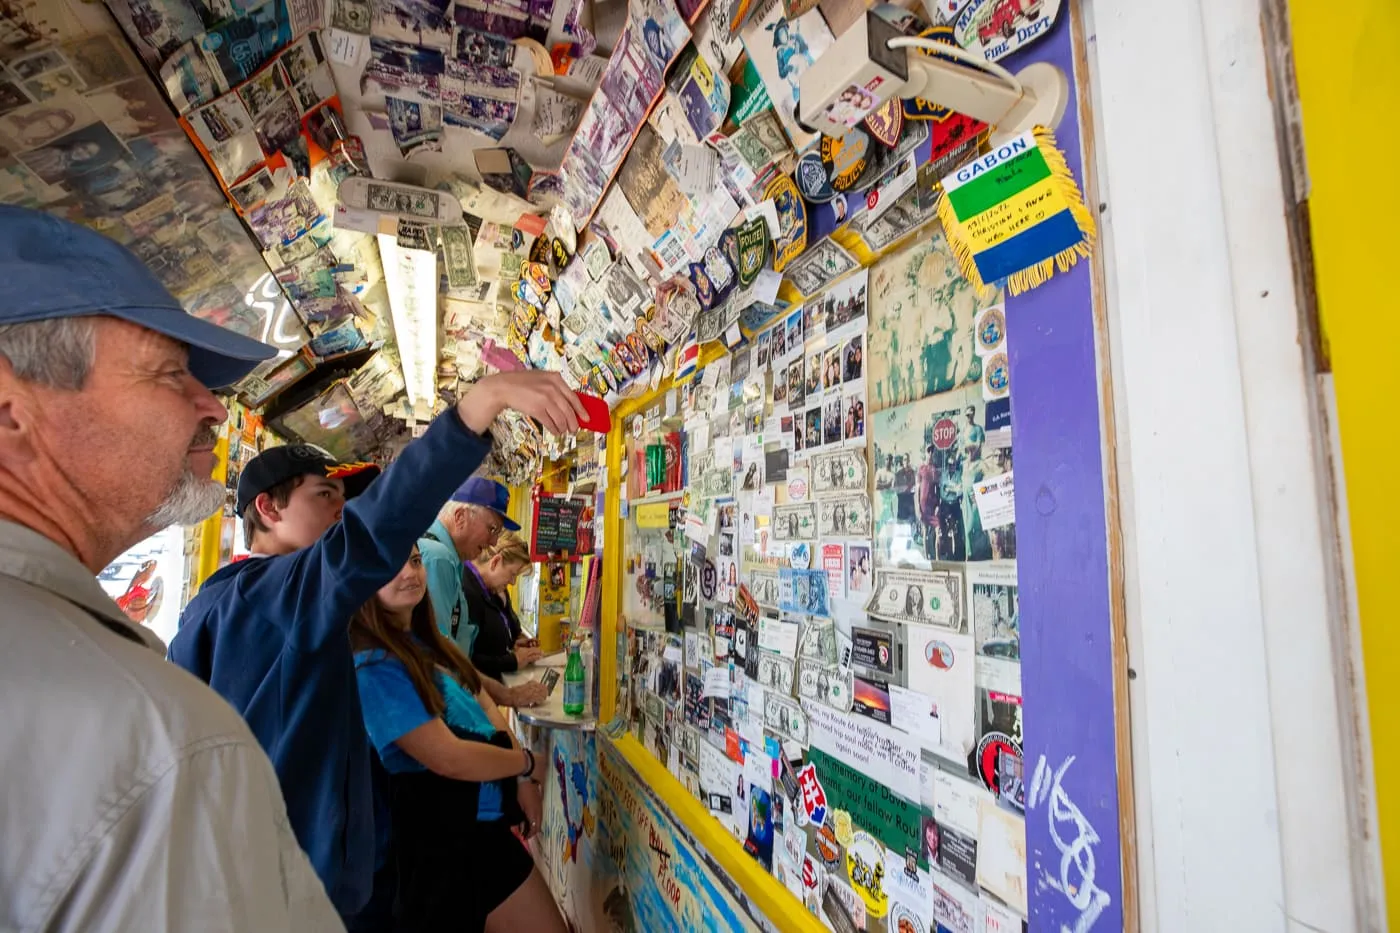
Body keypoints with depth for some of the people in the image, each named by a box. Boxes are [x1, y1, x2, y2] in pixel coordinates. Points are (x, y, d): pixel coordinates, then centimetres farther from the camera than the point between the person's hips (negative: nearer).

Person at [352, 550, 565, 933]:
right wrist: (529, 765, -9)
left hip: (487, 823, 8)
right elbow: (448, 758, -24)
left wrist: (523, 781, -6)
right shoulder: (374, 666, -22)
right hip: (443, 840, -8)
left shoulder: (427, 641, 6)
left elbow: (484, 705, 8)